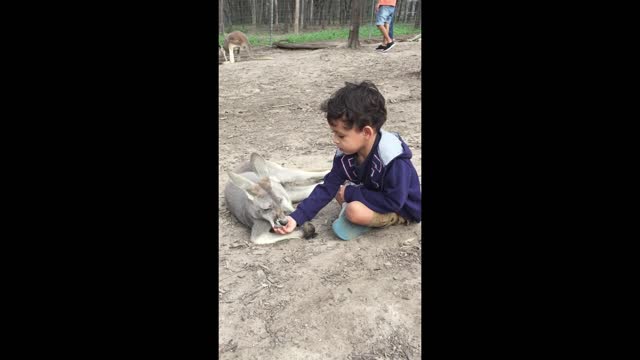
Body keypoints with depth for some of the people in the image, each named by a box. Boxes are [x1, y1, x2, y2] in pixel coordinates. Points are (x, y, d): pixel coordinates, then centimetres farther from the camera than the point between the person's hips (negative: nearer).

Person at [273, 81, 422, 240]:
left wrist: (351, 193, -24)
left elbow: (394, 201, -31)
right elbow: (328, 188, -10)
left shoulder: (392, 156, -33)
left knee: (354, 210, -29)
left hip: (402, 208, -8)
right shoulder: (345, 153, -13)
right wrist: (296, 217, -17)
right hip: (375, 195, 8)